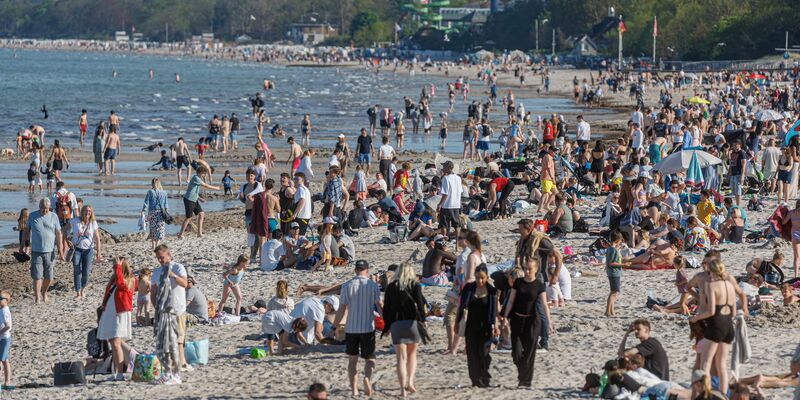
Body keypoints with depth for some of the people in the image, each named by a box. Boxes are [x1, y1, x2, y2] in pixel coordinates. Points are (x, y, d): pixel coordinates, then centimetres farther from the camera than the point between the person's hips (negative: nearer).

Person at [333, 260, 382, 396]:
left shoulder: (347, 286, -1)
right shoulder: (373, 285, -3)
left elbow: (341, 310, 0)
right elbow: (379, 307, -3)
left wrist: (334, 327, 8)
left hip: (351, 329, 1)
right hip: (368, 328, -1)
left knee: (352, 359, 13)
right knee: (370, 358, 9)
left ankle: (354, 389, 10)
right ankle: (367, 378, -20)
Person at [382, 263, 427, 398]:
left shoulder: (391, 286, 7)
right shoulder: (415, 286, 1)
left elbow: (386, 307, 8)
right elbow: (420, 305, -6)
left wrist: (386, 325, 16)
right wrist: (422, 322, -2)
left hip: (396, 323, 1)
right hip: (412, 321, -1)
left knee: (401, 357, 2)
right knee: (412, 353, 19)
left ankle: (403, 389, -7)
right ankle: (410, 382, 6)